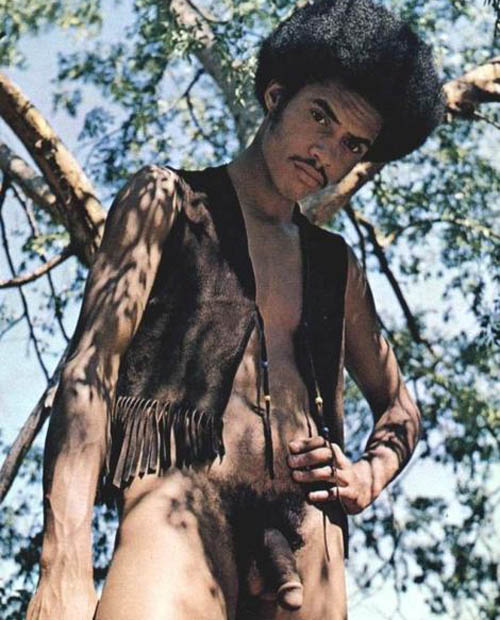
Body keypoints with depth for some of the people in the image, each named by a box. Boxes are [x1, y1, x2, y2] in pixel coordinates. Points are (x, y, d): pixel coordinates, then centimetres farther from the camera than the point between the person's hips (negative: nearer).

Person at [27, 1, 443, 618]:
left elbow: (398, 406, 37)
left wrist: (367, 477, 13)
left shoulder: (337, 265, 25)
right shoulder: (168, 200, 11)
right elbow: (89, 371, -2)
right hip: (182, 512, -5)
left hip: (313, 549, 5)